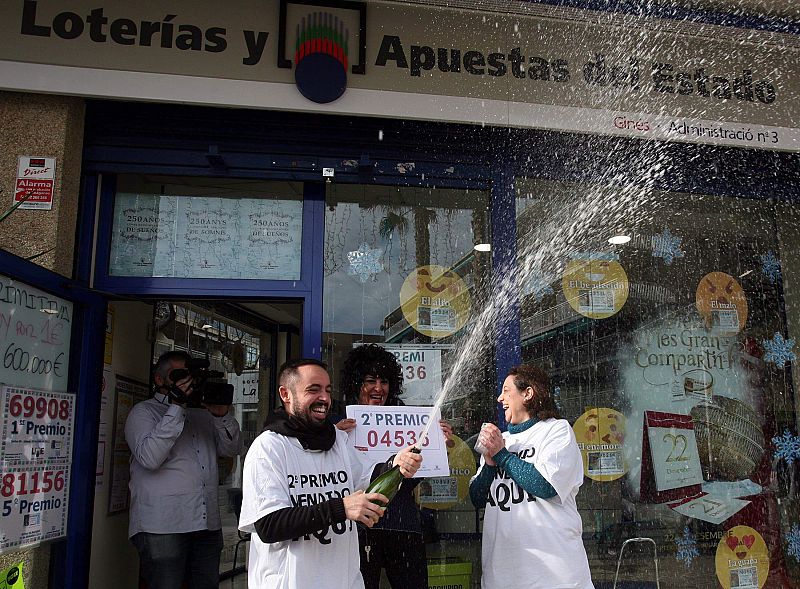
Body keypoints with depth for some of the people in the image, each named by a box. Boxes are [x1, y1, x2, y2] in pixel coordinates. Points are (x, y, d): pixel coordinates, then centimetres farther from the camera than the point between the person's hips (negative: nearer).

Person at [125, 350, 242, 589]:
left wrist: (221, 414, -6)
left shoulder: (202, 415, 18)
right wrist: (176, 407, -15)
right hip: (162, 527, -5)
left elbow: (232, 449, 11)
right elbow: (149, 457, -15)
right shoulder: (144, 412, 2)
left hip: (208, 525, 6)